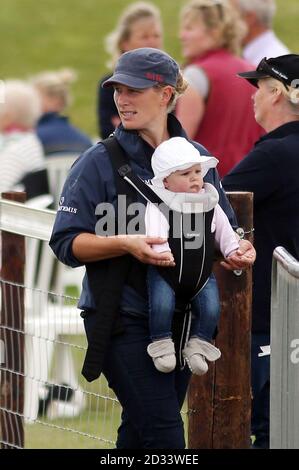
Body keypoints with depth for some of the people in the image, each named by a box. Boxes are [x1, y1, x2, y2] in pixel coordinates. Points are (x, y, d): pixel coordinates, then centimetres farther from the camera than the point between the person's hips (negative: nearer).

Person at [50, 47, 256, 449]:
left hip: (181, 320, 5)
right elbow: (67, 243, -8)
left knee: (140, 431, 13)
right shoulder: (100, 162, -6)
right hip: (124, 321, -5)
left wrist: (238, 249, -8)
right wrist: (125, 244, -25)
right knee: (165, 436, -11)